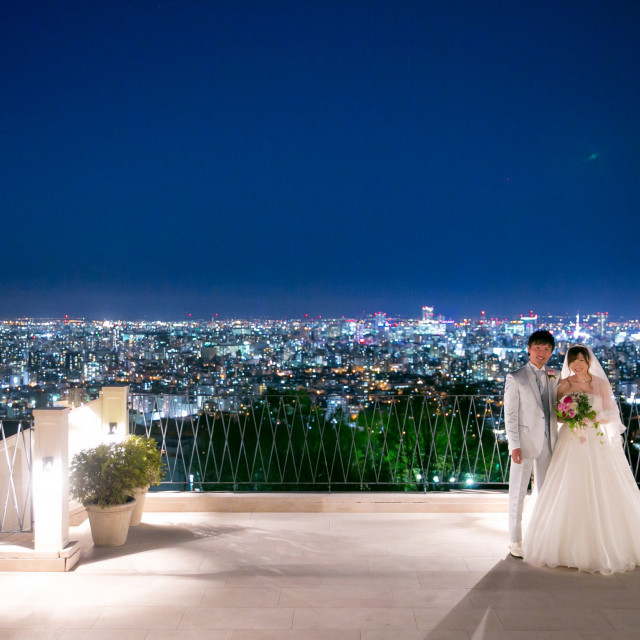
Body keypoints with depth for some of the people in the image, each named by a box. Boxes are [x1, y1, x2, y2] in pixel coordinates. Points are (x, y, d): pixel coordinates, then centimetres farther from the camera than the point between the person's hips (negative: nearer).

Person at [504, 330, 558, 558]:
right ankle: (515, 541, 14)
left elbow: (554, 411, 13)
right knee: (518, 493, 4)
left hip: (548, 444, 5)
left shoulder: (553, 379, 10)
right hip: (525, 442, -5)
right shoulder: (515, 378, -5)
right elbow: (510, 415, -9)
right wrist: (514, 445, -15)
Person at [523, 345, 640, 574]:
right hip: (572, 444, 0)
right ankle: (571, 546, 8)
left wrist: (593, 419, -14)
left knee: (602, 495, -1)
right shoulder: (564, 385, 5)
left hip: (598, 444, 0)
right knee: (570, 493, -3)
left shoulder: (602, 384, 4)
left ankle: (604, 547, 12)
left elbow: (610, 415, 4)